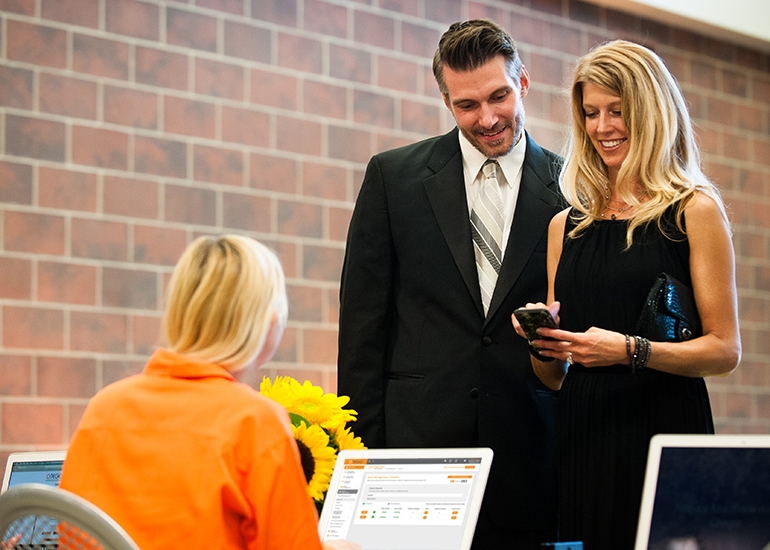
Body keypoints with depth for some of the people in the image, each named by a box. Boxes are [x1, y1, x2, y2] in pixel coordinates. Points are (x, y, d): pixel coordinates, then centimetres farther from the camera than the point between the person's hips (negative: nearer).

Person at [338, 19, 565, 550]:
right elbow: (363, 318, 4)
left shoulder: (568, 190, 5)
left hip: (528, 445, 0)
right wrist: (363, 442, -1)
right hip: (419, 436, 0)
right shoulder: (393, 176, 6)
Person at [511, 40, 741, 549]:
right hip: (582, 439, 4)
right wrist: (542, 344, -5)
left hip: (666, 432, -4)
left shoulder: (694, 211, 2)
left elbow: (725, 349, -4)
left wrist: (632, 351, -17)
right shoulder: (567, 225, 14)